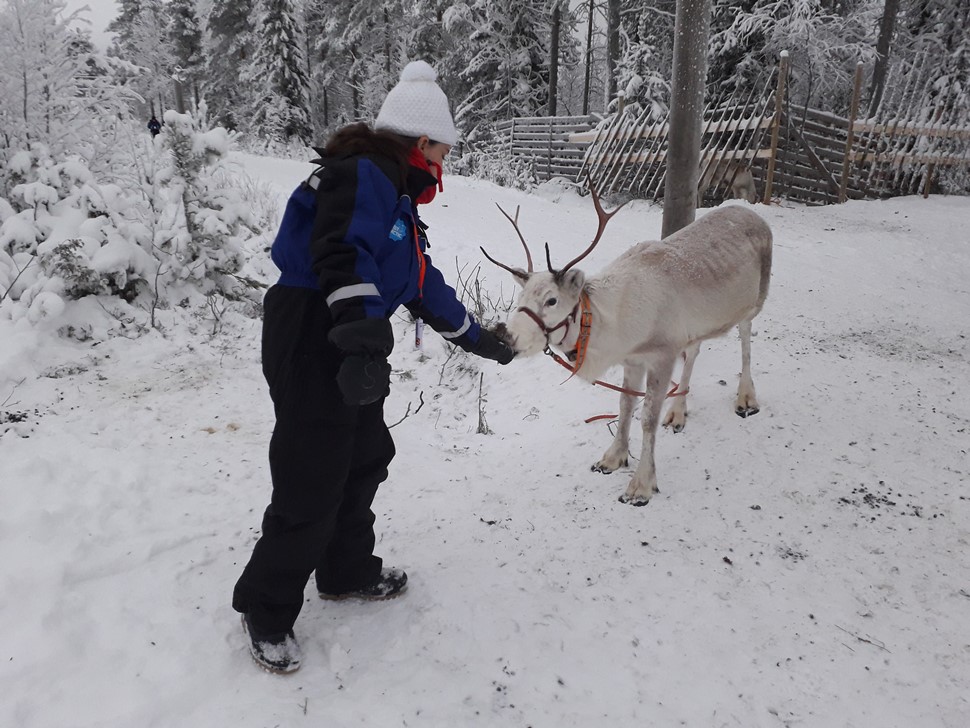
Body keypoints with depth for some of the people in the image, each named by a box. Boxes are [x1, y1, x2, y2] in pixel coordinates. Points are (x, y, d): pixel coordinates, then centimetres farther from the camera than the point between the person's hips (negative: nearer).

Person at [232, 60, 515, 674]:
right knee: (312, 485, -4)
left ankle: (348, 571, 38)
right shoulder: (363, 175, -11)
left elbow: (424, 285, 26)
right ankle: (267, 608, 15)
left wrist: (477, 337, 30)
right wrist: (363, 340, -39)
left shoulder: (394, 194, 21)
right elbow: (342, 257, -28)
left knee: (366, 458, 19)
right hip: (313, 348, -11)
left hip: (351, 349, 11)